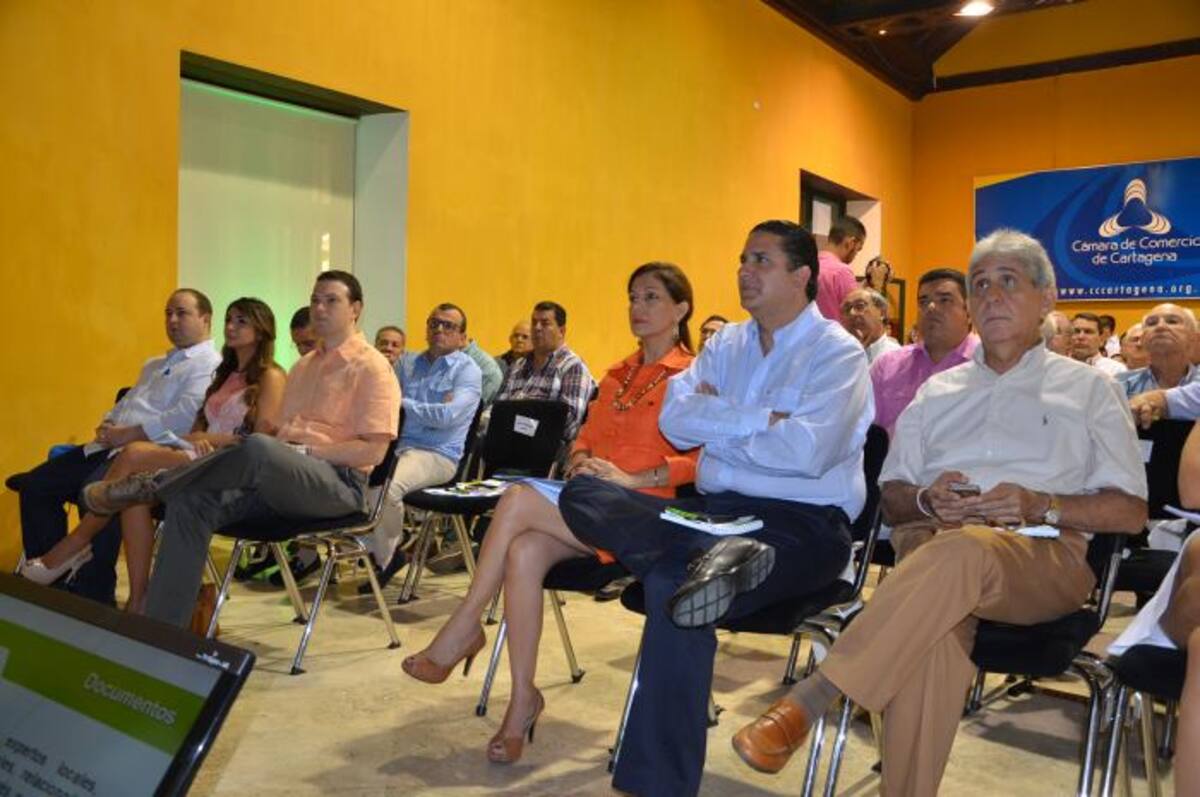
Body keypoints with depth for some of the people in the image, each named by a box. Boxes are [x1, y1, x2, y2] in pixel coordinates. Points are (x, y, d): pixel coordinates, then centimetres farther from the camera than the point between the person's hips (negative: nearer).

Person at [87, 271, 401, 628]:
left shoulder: (371, 367, 0)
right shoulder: (304, 365, 25)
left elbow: (373, 451, -10)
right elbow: (282, 430, 21)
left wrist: (306, 451, -14)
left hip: (338, 481, -7)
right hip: (280, 480, 7)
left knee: (259, 448, -37)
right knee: (191, 501, -17)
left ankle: (154, 484, -12)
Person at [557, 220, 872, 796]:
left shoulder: (837, 352, -1)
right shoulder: (727, 343, 17)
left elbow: (809, 451, -17)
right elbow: (674, 420, 3)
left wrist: (717, 420, -4)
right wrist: (759, 418, -9)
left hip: (801, 524, -6)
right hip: (714, 509, 7)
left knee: (672, 582, -33)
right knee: (582, 494, -12)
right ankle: (715, 557, -32)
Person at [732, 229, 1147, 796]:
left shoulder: (1088, 389, 18)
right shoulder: (939, 390, 25)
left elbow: (1131, 512, 10)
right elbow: (891, 499, 21)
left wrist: (1041, 506, -9)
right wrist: (926, 500, -4)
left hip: (1043, 557, -2)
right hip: (931, 540, 2)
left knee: (961, 551, -40)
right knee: (933, 613, -37)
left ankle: (806, 703, -39)